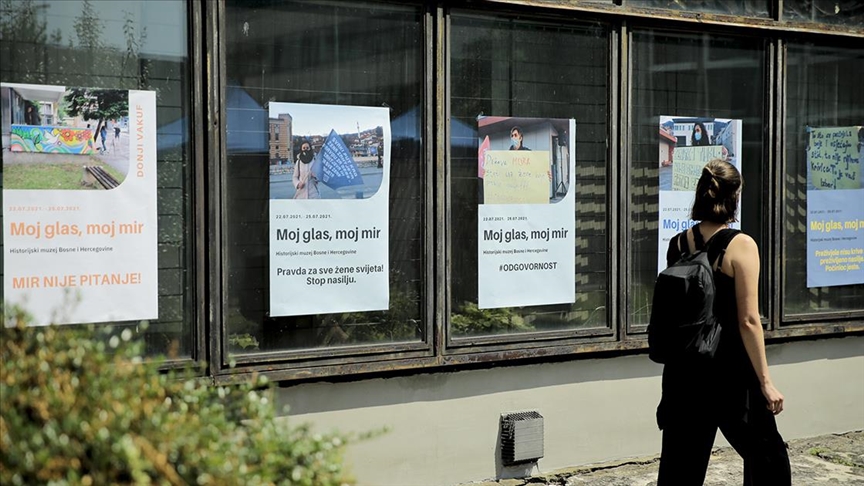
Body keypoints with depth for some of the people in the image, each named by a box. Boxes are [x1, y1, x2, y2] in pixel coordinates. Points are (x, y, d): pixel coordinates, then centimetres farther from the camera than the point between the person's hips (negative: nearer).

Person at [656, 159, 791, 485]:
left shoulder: (678, 244, 2)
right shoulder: (740, 246, -13)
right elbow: (748, 320, -15)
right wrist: (765, 382, -11)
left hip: (683, 372, 5)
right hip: (730, 372, -5)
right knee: (767, 457, 14)